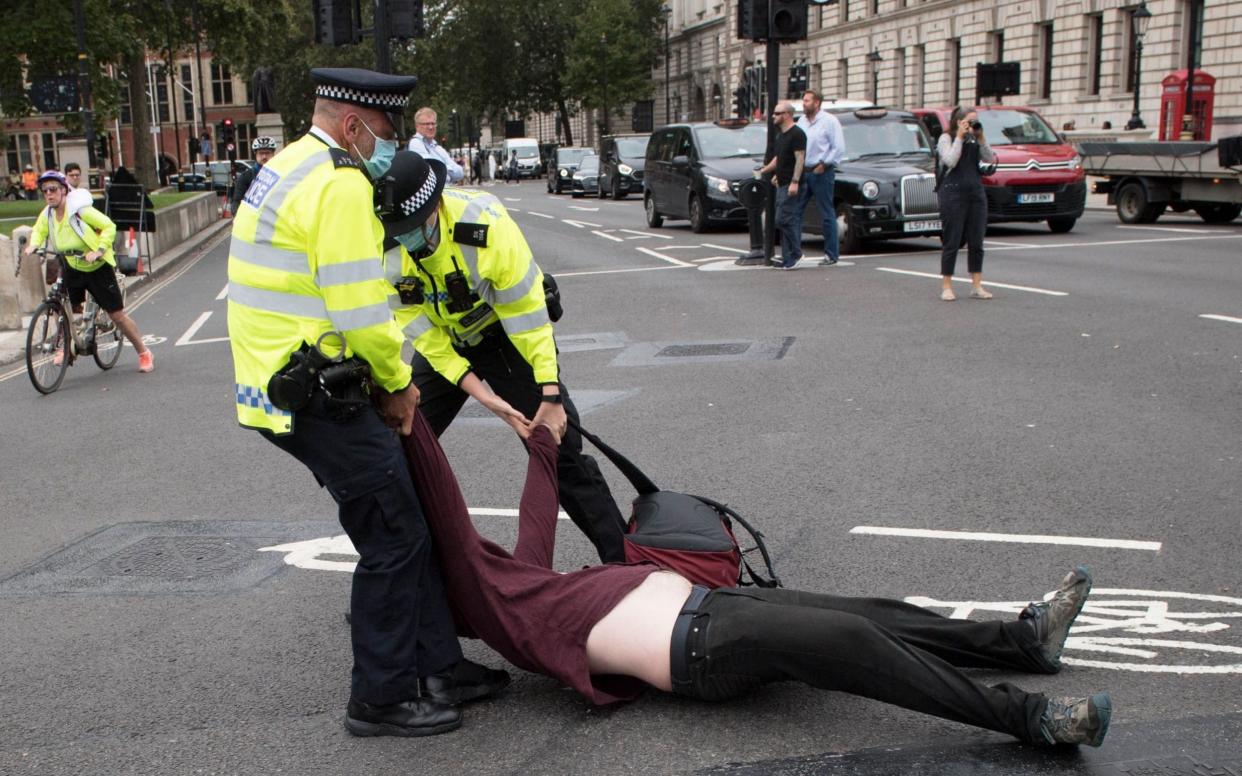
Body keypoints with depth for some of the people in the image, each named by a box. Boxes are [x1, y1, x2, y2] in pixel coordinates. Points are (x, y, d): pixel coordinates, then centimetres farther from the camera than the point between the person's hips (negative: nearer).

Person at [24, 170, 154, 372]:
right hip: (72, 268, 5)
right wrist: (33, 245, -7)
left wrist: (99, 250, -31)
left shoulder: (79, 209, -21)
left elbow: (109, 226, -20)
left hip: (98, 267, -5)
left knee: (117, 314, -1)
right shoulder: (47, 214, -4)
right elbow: (39, 231, 14)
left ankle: (144, 353, 13)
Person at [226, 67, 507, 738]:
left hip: (283, 388, 11)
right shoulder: (340, 184, -17)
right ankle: (380, 700, 11)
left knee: (405, 525, 15)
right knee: (395, 538, -1)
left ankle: (439, 669, 24)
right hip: (318, 399, -11)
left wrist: (387, 381, 15)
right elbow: (362, 311, -22)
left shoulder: (289, 170, 18)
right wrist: (398, 383, -4)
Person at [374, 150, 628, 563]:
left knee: (559, 448, -9)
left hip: (506, 335, -4)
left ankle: (626, 557, 0)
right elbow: (423, 335, -17)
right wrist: (483, 396, -25)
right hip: (443, 343, 4)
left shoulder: (485, 224, -33)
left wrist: (551, 395, -27)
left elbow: (528, 312, -25)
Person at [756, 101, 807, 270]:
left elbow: (800, 158, -18)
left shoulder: (796, 134, -11)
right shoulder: (781, 135, 19)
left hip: (791, 185, -10)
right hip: (782, 184, 10)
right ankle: (787, 257, 10)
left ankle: (795, 253, -6)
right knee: (789, 220, 9)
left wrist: (794, 181, -25)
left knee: (783, 220, -13)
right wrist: (765, 170, 20)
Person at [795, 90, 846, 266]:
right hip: (803, 172, 6)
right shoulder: (801, 121, 13)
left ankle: (832, 254, 5)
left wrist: (823, 164, -13)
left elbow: (839, 148, -10)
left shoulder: (829, 121, -5)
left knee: (827, 215, -1)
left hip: (822, 173, -6)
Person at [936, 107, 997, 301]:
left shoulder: (975, 140, 14)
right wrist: (959, 137, -12)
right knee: (952, 242, -4)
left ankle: (977, 287, 9)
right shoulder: (946, 138, 0)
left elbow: (990, 159, 4)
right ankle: (946, 287, 2)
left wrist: (981, 138, -2)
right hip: (953, 192, -5)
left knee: (976, 242, 4)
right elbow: (951, 161, -16)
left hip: (976, 192, 5)